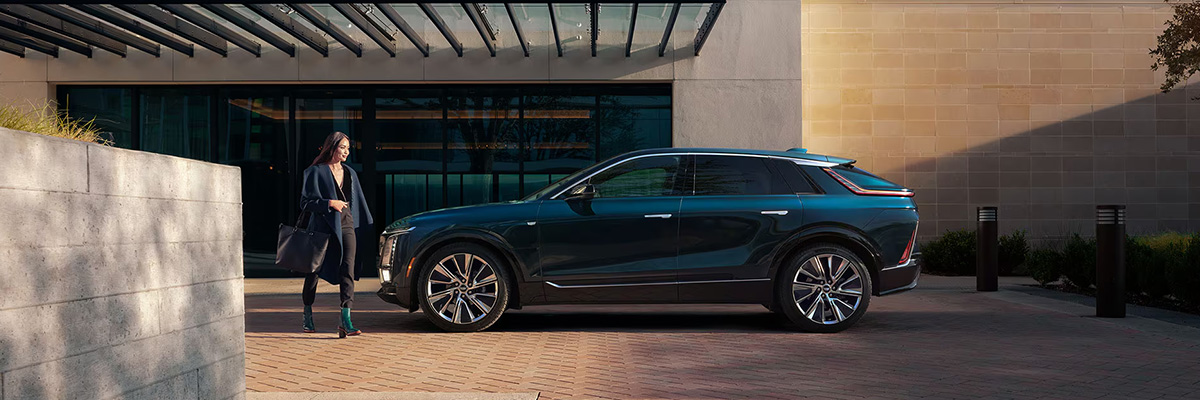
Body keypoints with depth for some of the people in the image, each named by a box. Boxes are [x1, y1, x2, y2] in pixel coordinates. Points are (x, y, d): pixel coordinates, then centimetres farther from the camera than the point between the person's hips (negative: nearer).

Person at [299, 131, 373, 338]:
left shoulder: (350, 173, 15)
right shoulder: (316, 172, -1)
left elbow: (359, 203, 19)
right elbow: (305, 202, -6)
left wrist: (369, 230, 18)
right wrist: (330, 203, -19)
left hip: (347, 226, 3)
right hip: (322, 226, -3)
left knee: (348, 269, -14)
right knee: (314, 270, 9)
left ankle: (346, 321, -21)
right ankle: (308, 315, 30)